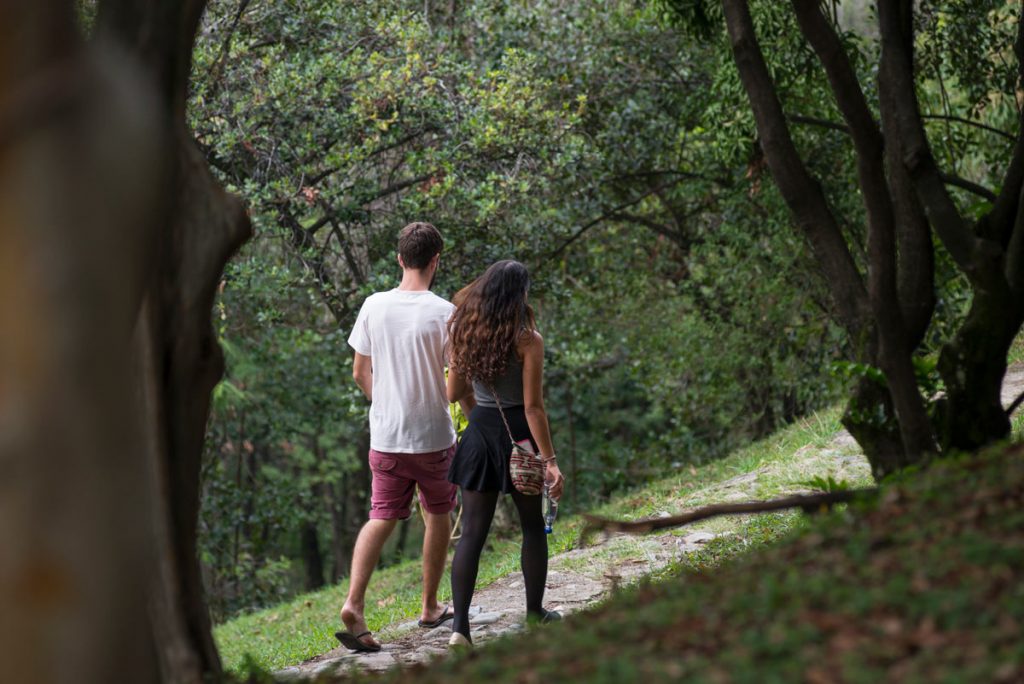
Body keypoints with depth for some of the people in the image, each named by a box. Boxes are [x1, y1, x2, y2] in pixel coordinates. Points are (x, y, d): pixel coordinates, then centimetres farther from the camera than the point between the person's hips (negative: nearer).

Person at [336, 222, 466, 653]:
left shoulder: (374, 306, -1)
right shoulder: (443, 313, -13)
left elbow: (360, 373, 7)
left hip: (384, 438, 3)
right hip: (433, 437, -3)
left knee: (381, 520, 5)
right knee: (438, 517, 17)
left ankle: (354, 604, -14)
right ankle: (430, 608, 26)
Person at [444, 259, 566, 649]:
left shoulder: (462, 333, -1)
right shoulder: (527, 339, -14)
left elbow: (453, 393, 6)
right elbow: (533, 406, -16)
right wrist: (549, 460, -13)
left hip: (479, 432, 3)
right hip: (518, 433, -3)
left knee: (471, 532, 3)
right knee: (532, 527, 16)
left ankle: (460, 625, -8)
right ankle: (535, 613, 27)